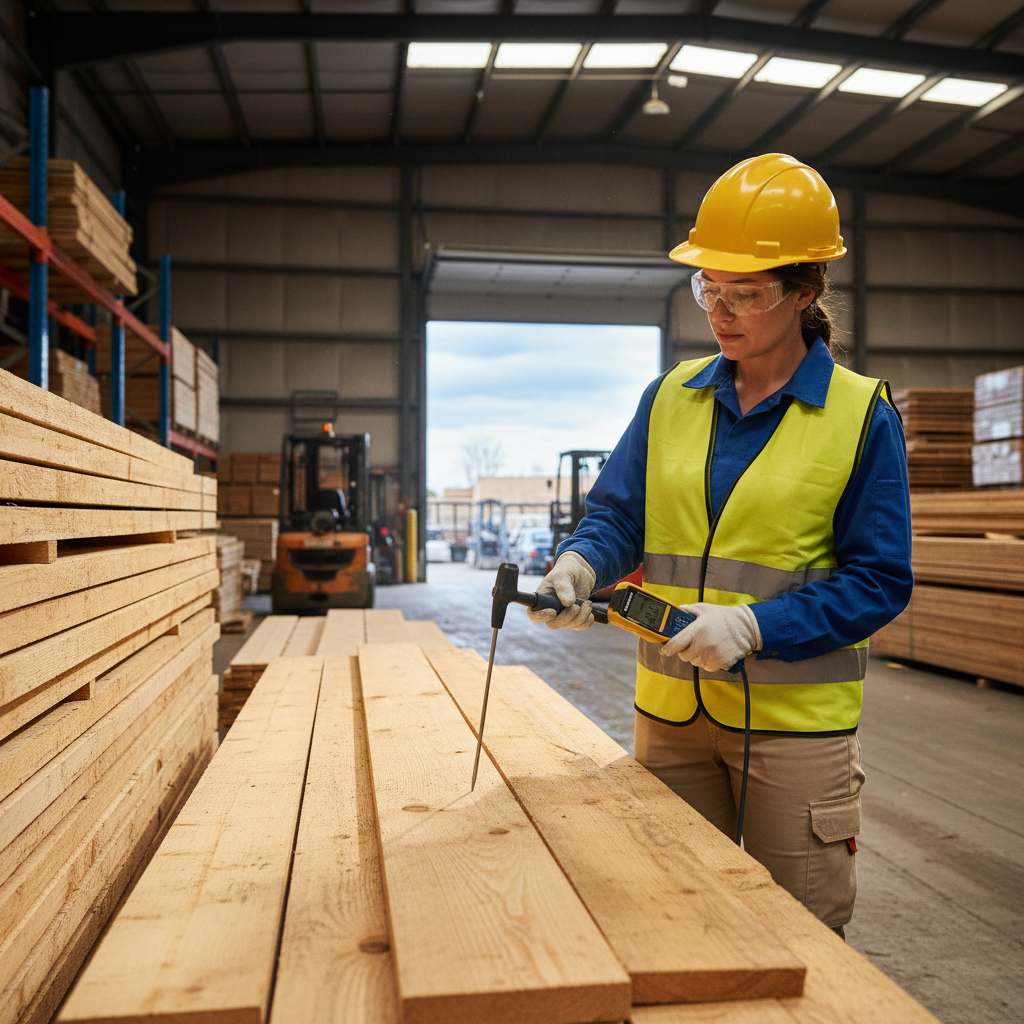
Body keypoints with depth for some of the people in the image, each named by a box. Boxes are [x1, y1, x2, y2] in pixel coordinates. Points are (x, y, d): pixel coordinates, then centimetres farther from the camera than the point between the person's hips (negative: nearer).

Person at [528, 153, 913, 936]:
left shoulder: (862, 415, -6)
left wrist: (754, 626, -21)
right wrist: (581, 565, -18)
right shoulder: (673, 398, 5)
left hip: (797, 721, -3)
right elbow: (619, 515, 5)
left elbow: (878, 580, -8)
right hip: (672, 711, 4)